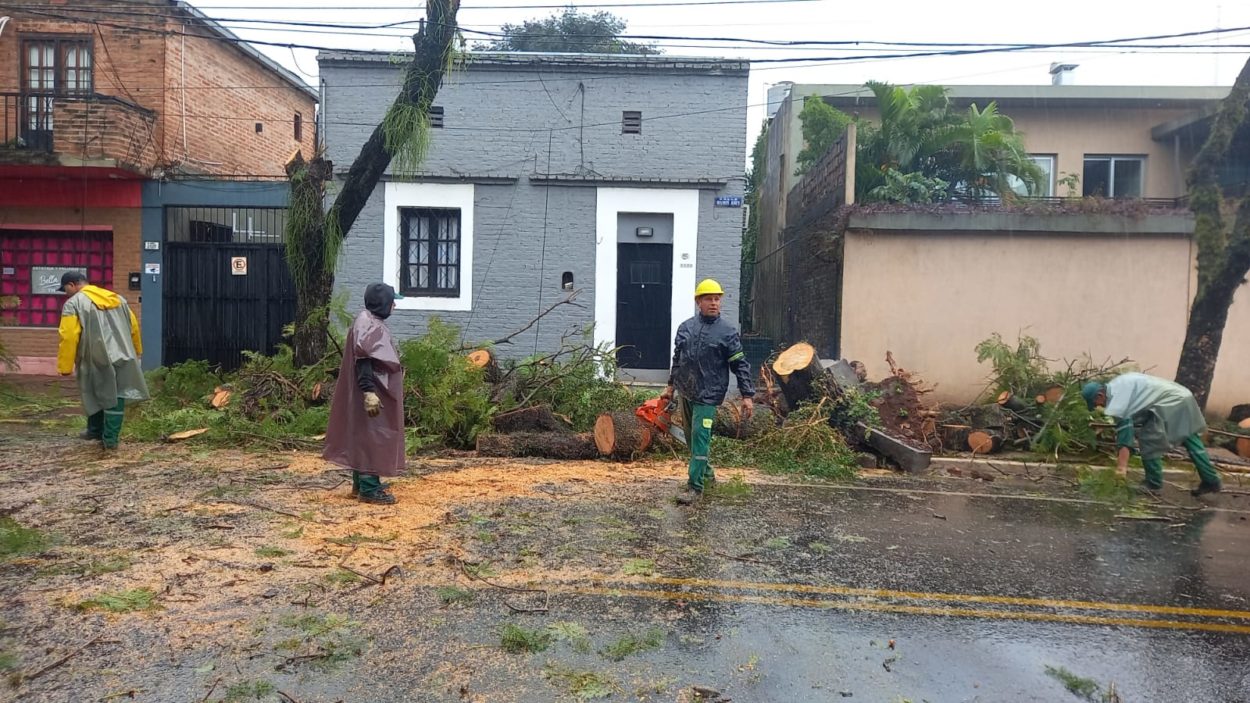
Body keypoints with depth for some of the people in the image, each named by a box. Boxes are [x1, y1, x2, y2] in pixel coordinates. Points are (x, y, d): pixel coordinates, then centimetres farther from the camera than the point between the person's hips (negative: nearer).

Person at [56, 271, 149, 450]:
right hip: (121, 357, 4)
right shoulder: (117, 298, 14)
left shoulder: (74, 304, -6)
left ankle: (96, 431, 29)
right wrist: (136, 352, 29)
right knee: (115, 396, 4)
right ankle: (110, 438, 3)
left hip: (97, 360, -4)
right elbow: (133, 327, 19)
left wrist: (65, 367, -9)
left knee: (96, 395, 15)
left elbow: (68, 337, -13)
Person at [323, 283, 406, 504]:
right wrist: (369, 391, -32)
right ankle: (368, 489, -2)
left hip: (376, 390, 11)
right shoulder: (368, 324, -17)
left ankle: (362, 483, 24)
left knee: (365, 436, 15)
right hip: (373, 393, -11)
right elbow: (363, 360, -26)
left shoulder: (372, 322, 14)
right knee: (372, 436, -6)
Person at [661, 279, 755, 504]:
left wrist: (747, 395, -12)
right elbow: (677, 359, 17)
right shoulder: (686, 327, 6)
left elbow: (741, 365, -7)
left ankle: (695, 486, -5)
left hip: (707, 395, -6)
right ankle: (706, 472, 35)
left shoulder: (728, 332, -7)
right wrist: (671, 385, 19)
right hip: (685, 393, 6)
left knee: (700, 438, -10)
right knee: (691, 436, 16)